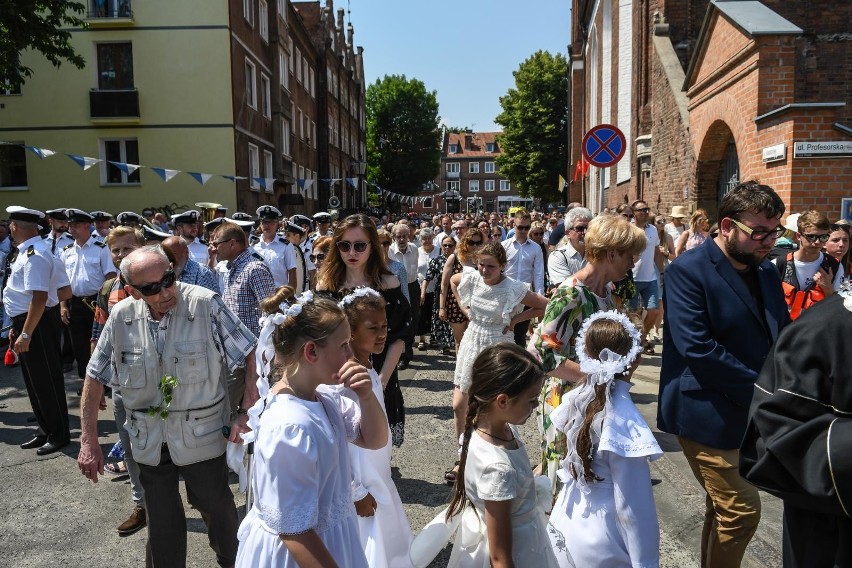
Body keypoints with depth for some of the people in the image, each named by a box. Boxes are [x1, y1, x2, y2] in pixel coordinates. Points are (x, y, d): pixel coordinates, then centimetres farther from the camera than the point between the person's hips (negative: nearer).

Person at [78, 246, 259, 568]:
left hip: (202, 436, -2)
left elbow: (251, 355, -14)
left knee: (216, 507, 16)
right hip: (149, 442, 3)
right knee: (161, 522, 16)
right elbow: (95, 378, 3)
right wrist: (89, 442, 1)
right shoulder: (121, 317, -7)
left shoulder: (205, 305, -18)